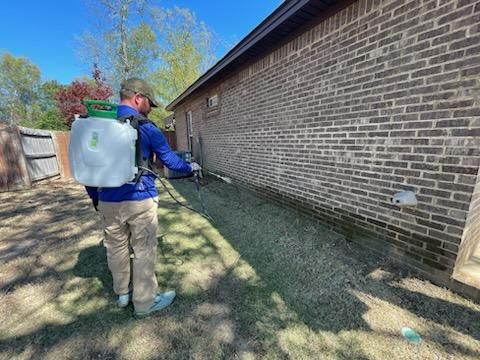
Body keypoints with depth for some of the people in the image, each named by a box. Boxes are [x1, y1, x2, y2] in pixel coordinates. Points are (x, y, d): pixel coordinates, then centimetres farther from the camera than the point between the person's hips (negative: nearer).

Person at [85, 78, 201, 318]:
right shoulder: (145, 127, -9)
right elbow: (170, 159, -2)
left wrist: (95, 198, 19)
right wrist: (190, 167, 16)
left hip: (108, 202, 6)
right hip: (140, 201, -6)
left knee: (116, 248, 19)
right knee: (144, 251, 8)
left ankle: (122, 293, 40)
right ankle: (145, 302, 23)